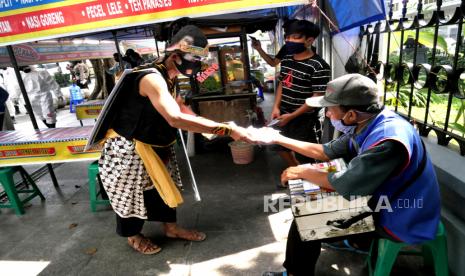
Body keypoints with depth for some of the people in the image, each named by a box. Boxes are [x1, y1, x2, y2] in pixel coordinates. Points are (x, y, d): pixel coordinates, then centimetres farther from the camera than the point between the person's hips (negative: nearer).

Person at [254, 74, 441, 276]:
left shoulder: (388, 141, -34)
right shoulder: (366, 125, -6)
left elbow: (344, 184, -30)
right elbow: (326, 152, 3)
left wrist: (303, 172, -14)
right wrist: (279, 139, 3)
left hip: (399, 220, -8)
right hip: (383, 200, 8)